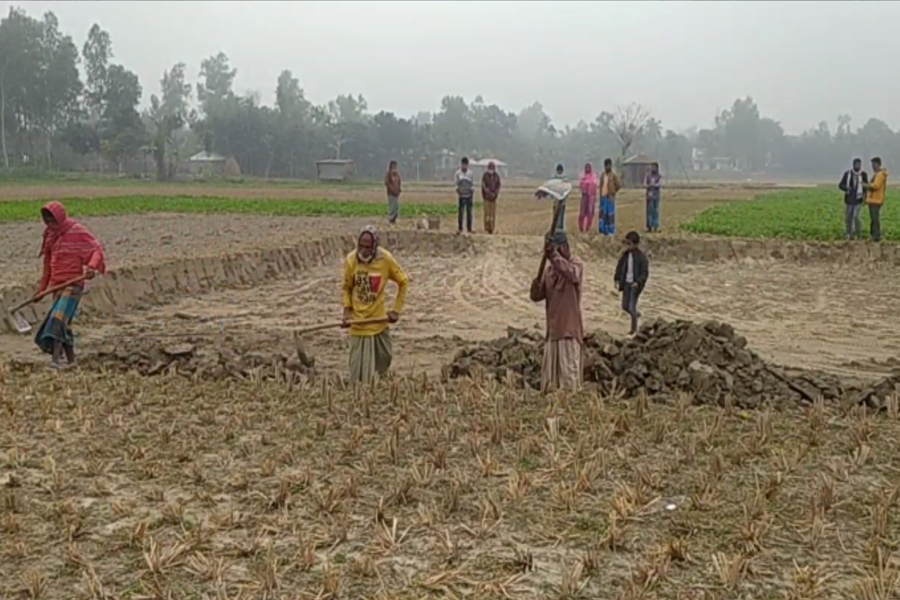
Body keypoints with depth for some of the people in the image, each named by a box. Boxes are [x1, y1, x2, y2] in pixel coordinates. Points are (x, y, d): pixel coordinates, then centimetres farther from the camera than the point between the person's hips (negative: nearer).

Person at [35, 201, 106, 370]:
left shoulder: (77, 231, -7)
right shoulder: (51, 235, 14)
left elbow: (96, 248, -12)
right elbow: (48, 264, 21)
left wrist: (91, 266, -31)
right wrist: (42, 287, 23)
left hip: (73, 283, -8)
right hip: (57, 284, 8)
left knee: (59, 318, -21)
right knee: (63, 323, 8)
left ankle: (56, 358, -27)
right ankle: (70, 360, 15)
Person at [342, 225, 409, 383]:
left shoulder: (386, 259, -14)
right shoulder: (351, 259, -12)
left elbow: (403, 281, 0)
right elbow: (347, 288, 4)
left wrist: (396, 310, -2)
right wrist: (346, 311, -8)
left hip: (379, 321, 1)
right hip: (358, 322, -1)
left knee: (385, 358, 16)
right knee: (359, 372, -3)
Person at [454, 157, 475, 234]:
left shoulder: (471, 173, 4)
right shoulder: (458, 173, 1)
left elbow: (473, 185, 5)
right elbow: (456, 185, 0)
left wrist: (473, 197, -1)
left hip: (469, 196, 2)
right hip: (462, 196, -2)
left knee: (469, 213, 5)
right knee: (461, 212, -5)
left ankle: (469, 228, 10)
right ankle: (460, 228, 1)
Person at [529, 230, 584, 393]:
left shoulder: (576, 264, -8)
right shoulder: (549, 269, 11)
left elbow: (572, 274, -34)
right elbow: (537, 296, 8)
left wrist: (555, 255, -37)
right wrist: (536, 284, -13)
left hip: (569, 328, -7)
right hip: (552, 328, 7)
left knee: (569, 371, -8)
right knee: (549, 376, 11)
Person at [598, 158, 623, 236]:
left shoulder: (614, 175, -5)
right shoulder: (602, 174, 12)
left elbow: (619, 185, -5)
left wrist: (613, 192, -3)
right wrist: (601, 194, 12)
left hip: (610, 197, -5)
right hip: (603, 197, 5)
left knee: (610, 214, -3)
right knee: (603, 213, 4)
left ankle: (611, 231, 1)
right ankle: (603, 229, 9)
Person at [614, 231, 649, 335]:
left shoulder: (641, 257, -15)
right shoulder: (625, 255, 1)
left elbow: (645, 273, -14)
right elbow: (619, 268, 10)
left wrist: (638, 282, -26)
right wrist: (617, 280, 0)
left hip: (635, 284, -6)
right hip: (626, 283, 6)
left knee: (631, 307, -4)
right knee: (625, 306, 13)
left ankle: (634, 329, 13)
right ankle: (637, 314, 44)